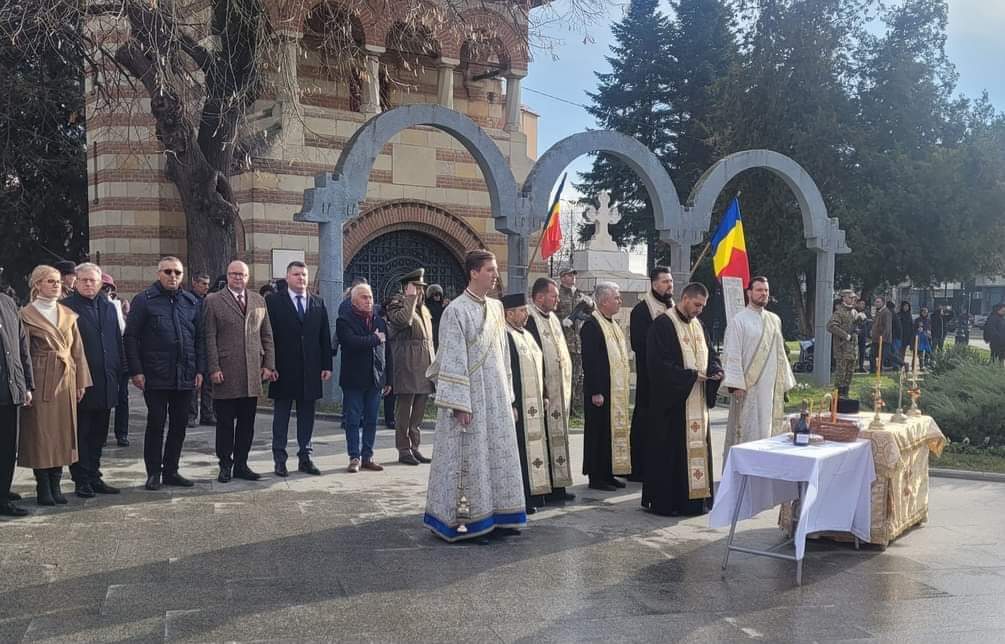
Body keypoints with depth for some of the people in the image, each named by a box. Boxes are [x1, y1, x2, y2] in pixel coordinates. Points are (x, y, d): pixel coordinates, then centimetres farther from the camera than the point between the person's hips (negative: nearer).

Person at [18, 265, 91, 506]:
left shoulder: (68, 315, 13)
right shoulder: (26, 315, -2)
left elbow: (78, 351, 12)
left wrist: (81, 381, 7)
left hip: (66, 380, 5)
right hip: (40, 380, -5)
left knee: (63, 432, 6)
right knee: (40, 434, -1)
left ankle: (55, 486, 14)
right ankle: (43, 489, 6)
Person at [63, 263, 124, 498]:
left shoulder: (108, 307, 14)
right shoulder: (68, 307, -6)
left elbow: (117, 340, 16)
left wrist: (119, 371, 9)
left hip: (105, 382, 6)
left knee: (98, 435, 13)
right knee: (80, 434, 2)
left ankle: (94, 477, 22)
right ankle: (81, 481, 9)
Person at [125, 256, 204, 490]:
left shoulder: (192, 302, 11)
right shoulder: (144, 300, -1)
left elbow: (199, 338, 13)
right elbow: (130, 337, -3)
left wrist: (200, 370, 6)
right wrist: (136, 370, -9)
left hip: (185, 377, 4)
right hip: (155, 376, -4)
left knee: (179, 425, 9)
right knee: (156, 424, 1)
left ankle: (171, 471, 19)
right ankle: (153, 473, 11)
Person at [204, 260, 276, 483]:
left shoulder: (258, 300, 14)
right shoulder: (213, 301, 2)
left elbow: (267, 336, 14)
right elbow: (209, 338, -3)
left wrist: (269, 365, 5)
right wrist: (214, 369, -10)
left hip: (253, 373, 4)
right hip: (226, 374, -3)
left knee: (247, 423, 8)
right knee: (225, 423, 4)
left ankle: (241, 465, 17)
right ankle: (225, 465, 14)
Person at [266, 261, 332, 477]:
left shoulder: (318, 303, 11)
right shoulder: (274, 301, -1)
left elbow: (325, 337, 10)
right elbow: (268, 335, -5)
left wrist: (326, 365, 4)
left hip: (310, 370, 4)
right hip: (284, 370, -3)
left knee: (307, 415, 9)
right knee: (281, 415, 5)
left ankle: (305, 457, 17)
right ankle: (279, 459, 12)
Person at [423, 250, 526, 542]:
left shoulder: (496, 308, 10)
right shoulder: (456, 310, -12)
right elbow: (452, 360, -15)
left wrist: (508, 396, 12)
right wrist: (460, 404, -18)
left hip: (496, 397, 7)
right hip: (469, 398, -7)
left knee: (497, 455, 10)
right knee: (468, 458, -1)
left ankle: (495, 516, 19)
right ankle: (461, 520, 9)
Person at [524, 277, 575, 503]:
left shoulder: (553, 318, 16)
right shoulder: (529, 319, -13)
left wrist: (566, 389, 17)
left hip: (559, 392, 9)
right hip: (543, 392, -9)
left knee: (557, 439, 12)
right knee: (544, 441, -5)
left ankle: (557, 485, 19)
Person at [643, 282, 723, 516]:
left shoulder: (697, 325, 15)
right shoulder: (663, 325, -11)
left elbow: (710, 355, 19)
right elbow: (658, 364, -17)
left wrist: (715, 371, -3)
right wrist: (691, 375, -19)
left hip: (697, 401, 8)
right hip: (672, 400, -8)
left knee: (698, 446, 9)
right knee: (670, 450, -4)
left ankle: (696, 498, 17)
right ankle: (665, 502, 3)